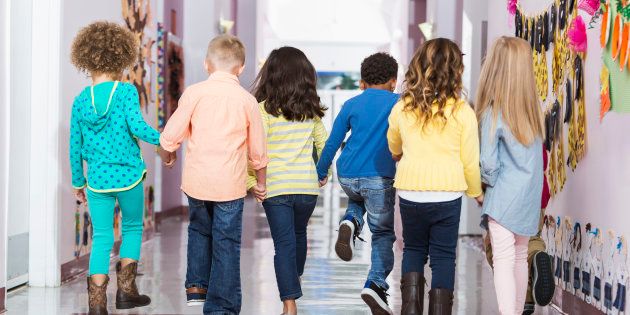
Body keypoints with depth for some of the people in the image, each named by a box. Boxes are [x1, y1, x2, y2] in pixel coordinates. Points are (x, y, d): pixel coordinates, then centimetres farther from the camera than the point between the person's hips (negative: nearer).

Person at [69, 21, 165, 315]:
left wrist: (78, 182, 18)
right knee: (132, 228, 19)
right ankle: (125, 289, 18)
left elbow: (75, 147, 8)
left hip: (97, 180, 3)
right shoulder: (126, 91, -9)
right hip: (129, 177, -2)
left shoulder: (81, 100, 3)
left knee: (101, 238, 8)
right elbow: (136, 125, -22)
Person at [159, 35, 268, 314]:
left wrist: (170, 150, 19)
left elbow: (169, 138, -4)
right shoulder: (247, 100, -1)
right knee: (226, 244, 5)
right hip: (230, 184, -1)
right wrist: (261, 182, 22)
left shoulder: (194, 92, -4)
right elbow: (258, 151, 6)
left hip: (196, 181, 1)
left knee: (199, 231, 25)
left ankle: (196, 286, 25)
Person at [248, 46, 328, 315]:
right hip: (308, 186, 3)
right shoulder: (311, 110, 5)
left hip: (275, 187, -3)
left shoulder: (264, 109, -7)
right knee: (299, 234, 25)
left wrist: (250, 182, -6)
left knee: (284, 243, 0)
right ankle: (294, 280, 43)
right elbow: (324, 145, 12)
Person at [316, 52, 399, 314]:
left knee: (357, 200, 34)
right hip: (379, 178, -3)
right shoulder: (398, 103, 4)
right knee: (383, 233, 9)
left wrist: (320, 173, 22)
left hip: (347, 176, 3)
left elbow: (332, 143, 12)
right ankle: (376, 283, -10)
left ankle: (351, 223, 1)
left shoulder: (352, 104, 9)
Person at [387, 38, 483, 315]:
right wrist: (476, 192, 16)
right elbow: (470, 160, -2)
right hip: (447, 193, -2)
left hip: (410, 191, 2)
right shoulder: (463, 112, -9)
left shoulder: (402, 108, -1)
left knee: (413, 249, 19)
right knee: (443, 256, 9)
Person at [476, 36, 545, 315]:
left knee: (503, 261, -6)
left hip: (504, 198, -6)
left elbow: (489, 163, -13)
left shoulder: (493, 112, -14)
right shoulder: (531, 107, 3)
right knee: (520, 257, 17)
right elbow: (534, 155, 5)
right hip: (530, 197, 6)